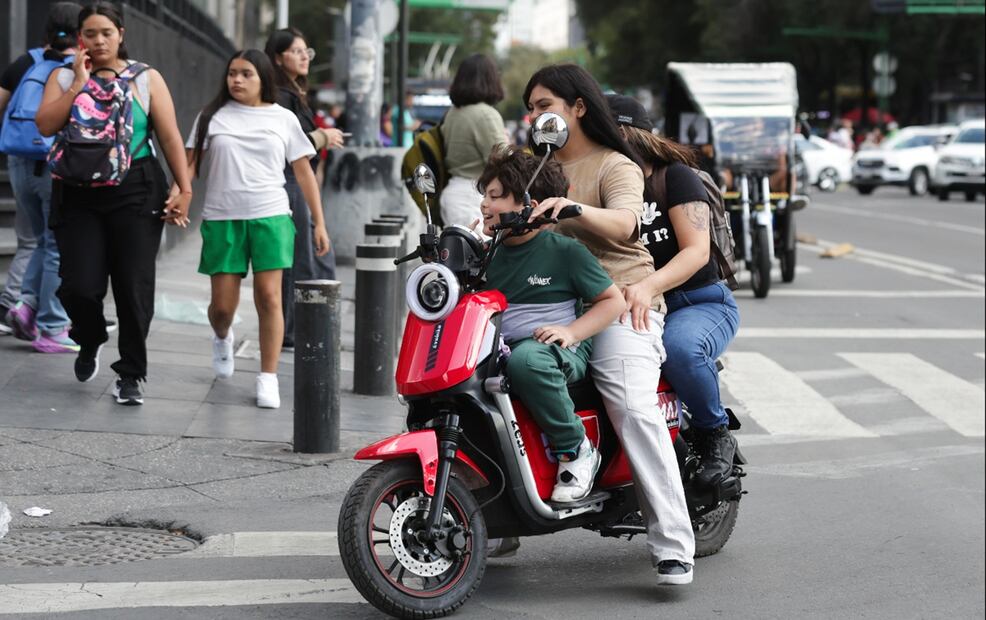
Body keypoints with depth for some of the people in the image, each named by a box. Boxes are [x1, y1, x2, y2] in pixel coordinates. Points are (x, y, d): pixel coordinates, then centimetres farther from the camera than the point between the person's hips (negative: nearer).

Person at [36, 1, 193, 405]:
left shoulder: (146, 79, 6)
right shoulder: (64, 77, 8)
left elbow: (170, 138, 3)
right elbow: (46, 126, -7)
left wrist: (184, 189, -4)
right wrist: (79, 85, -10)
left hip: (136, 192, 0)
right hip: (78, 194, 1)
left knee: (134, 288, -3)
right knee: (79, 287, -8)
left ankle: (130, 375, 9)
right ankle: (90, 342, 25)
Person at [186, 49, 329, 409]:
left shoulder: (283, 119, 8)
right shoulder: (212, 117, 8)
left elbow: (304, 172, 11)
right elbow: (191, 163, 5)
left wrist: (319, 223, 6)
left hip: (270, 217, 0)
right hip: (222, 218, 0)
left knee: (269, 297, -10)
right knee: (223, 304, 2)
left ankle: (268, 377, -2)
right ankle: (222, 338, 38)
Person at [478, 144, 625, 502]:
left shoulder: (564, 251, -2)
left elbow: (614, 300, 0)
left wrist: (571, 332, -13)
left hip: (560, 351, -5)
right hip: (501, 349, 5)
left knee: (526, 359, -42)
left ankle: (576, 450, -25)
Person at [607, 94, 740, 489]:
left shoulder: (675, 176, -2)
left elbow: (697, 251, -14)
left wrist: (649, 286, -33)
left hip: (700, 303, -5)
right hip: (629, 308, 5)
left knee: (680, 347, -39)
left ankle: (715, 435, -14)